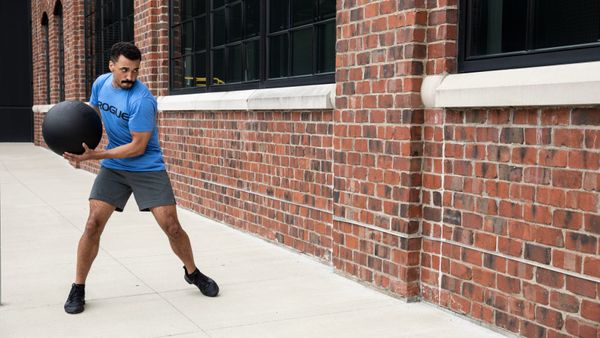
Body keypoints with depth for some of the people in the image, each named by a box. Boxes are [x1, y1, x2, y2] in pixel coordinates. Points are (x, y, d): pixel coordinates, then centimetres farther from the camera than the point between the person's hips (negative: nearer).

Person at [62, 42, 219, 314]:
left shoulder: (142, 100, -23)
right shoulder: (100, 84, -2)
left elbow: (138, 146, -22)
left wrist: (94, 155, -24)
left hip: (148, 168, -4)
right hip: (113, 168, 4)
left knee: (171, 226, -6)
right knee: (93, 223, -8)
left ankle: (193, 273, 21)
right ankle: (77, 289, 7)